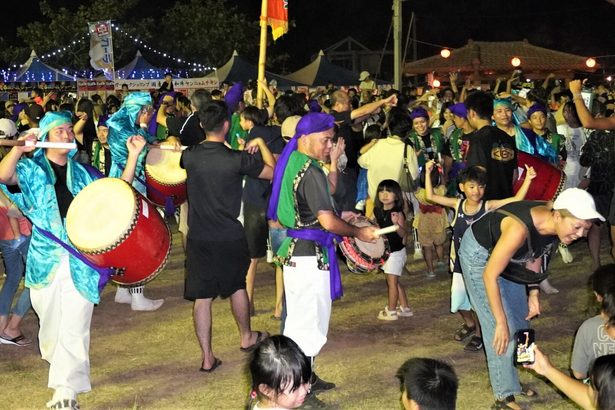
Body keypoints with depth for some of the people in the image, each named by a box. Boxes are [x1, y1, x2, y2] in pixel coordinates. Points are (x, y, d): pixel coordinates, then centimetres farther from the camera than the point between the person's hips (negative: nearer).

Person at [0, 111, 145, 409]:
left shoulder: (82, 173, 12)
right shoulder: (32, 169, 3)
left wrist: (132, 157, 3)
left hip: (81, 260, 1)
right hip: (46, 258, -1)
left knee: (75, 327, -6)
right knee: (51, 322, 12)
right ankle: (58, 362, 39)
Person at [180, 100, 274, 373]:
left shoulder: (190, 156, -5)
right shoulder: (237, 159, -15)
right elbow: (273, 172, -3)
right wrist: (261, 144, 12)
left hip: (199, 238, 2)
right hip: (230, 237, -1)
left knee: (202, 297, 6)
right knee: (237, 286, 22)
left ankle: (207, 358, 10)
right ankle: (247, 337, 40)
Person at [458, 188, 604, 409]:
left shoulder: (554, 225, -20)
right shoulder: (520, 229, -42)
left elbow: (535, 257, 2)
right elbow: (490, 275, -33)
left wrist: (533, 293, -2)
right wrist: (500, 323, -29)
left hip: (505, 254, 8)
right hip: (480, 255, -8)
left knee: (520, 319, 17)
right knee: (502, 330, -7)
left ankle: (510, 380, 35)